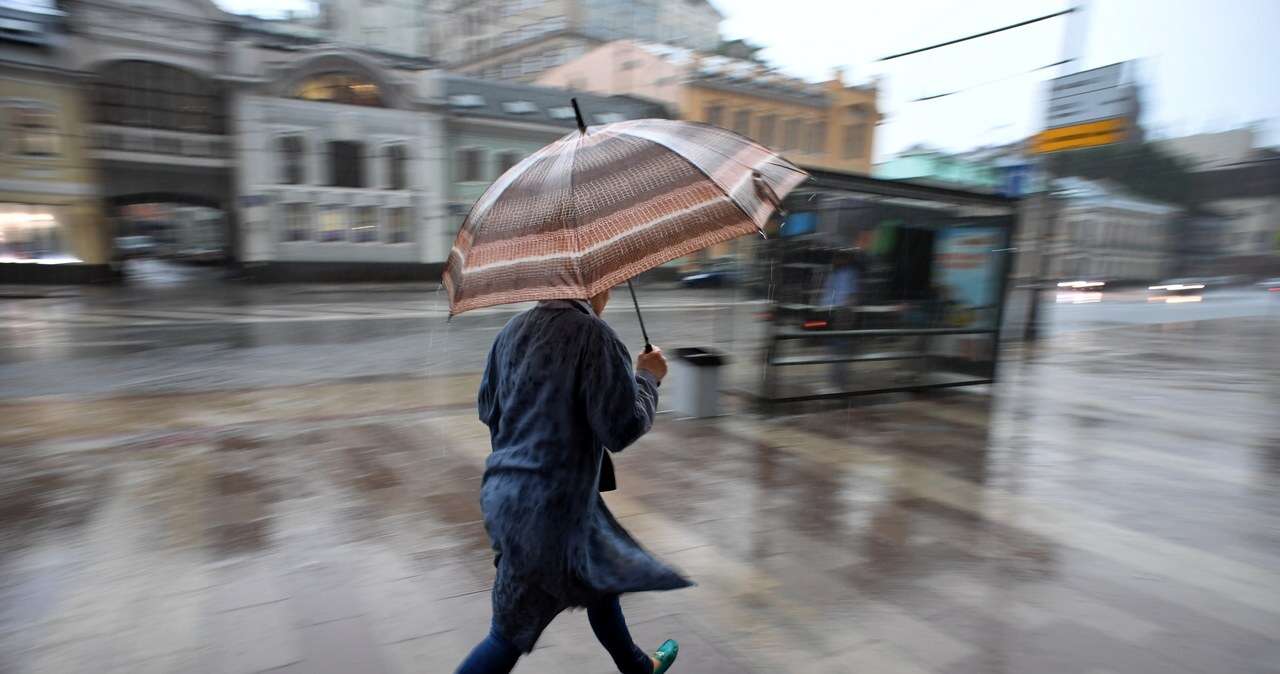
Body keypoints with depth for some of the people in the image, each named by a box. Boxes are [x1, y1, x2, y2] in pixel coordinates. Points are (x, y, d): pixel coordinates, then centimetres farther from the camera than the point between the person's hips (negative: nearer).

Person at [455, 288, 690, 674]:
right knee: (512, 632, 9)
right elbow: (622, 428, -18)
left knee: (600, 579, 27)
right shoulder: (594, 335, -18)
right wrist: (648, 377, -2)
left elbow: (488, 410, 14)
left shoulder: (513, 330, 5)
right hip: (548, 507, -9)